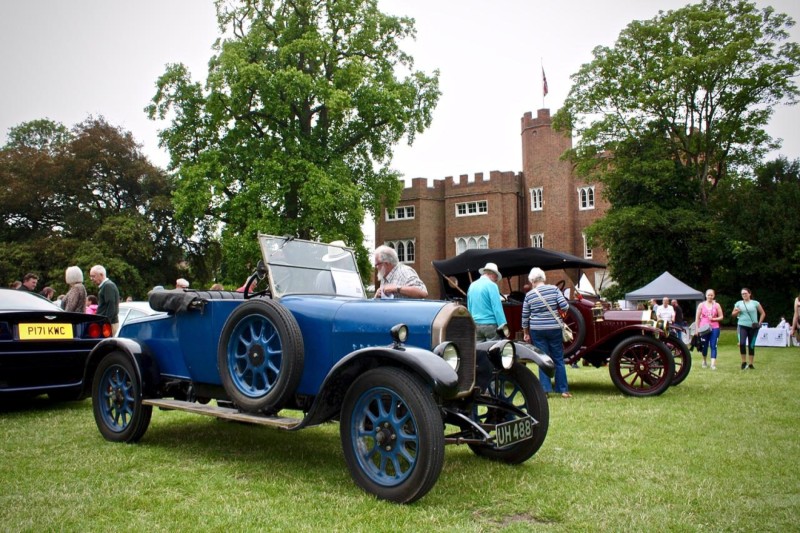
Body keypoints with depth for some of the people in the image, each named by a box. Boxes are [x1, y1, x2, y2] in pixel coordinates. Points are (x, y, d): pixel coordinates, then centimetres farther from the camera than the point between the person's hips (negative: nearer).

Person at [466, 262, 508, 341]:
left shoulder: (472, 286, 12)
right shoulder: (491, 285, -10)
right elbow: (497, 307, -15)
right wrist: (503, 325, -14)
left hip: (475, 324, 7)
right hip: (490, 324, -6)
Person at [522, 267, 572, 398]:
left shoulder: (529, 295, -2)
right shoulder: (554, 289, -4)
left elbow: (525, 316, 3)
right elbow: (565, 306, -10)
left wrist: (526, 333, 15)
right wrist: (557, 308, 13)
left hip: (537, 330, 0)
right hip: (554, 328, 0)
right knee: (558, 359, 9)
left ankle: (545, 389, 4)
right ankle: (564, 390, 12)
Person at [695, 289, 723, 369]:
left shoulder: (717, 305, 5)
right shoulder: (701, 305, 4)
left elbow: (721, 317, 6)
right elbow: (697, 318, 5)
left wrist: (713, 319, -12)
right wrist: (697, 328, 1)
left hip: (714, 328, 0)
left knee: (713, 346, -7)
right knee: (704, 346, 8)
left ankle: (713, 364, -11)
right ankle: (704, 361, 31)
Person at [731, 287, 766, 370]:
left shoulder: (755, 303, 4)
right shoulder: (738, 303, 7)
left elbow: (763, 313, 9)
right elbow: (733, 315, 13)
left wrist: (759, 323, 0)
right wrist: (736, 312, -9)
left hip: (753, 327, 0)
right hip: (742, 326, 0)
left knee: (751, 345, 5)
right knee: (742, 343, -18)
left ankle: (751, 364, 15)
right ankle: (744, 362, -3)